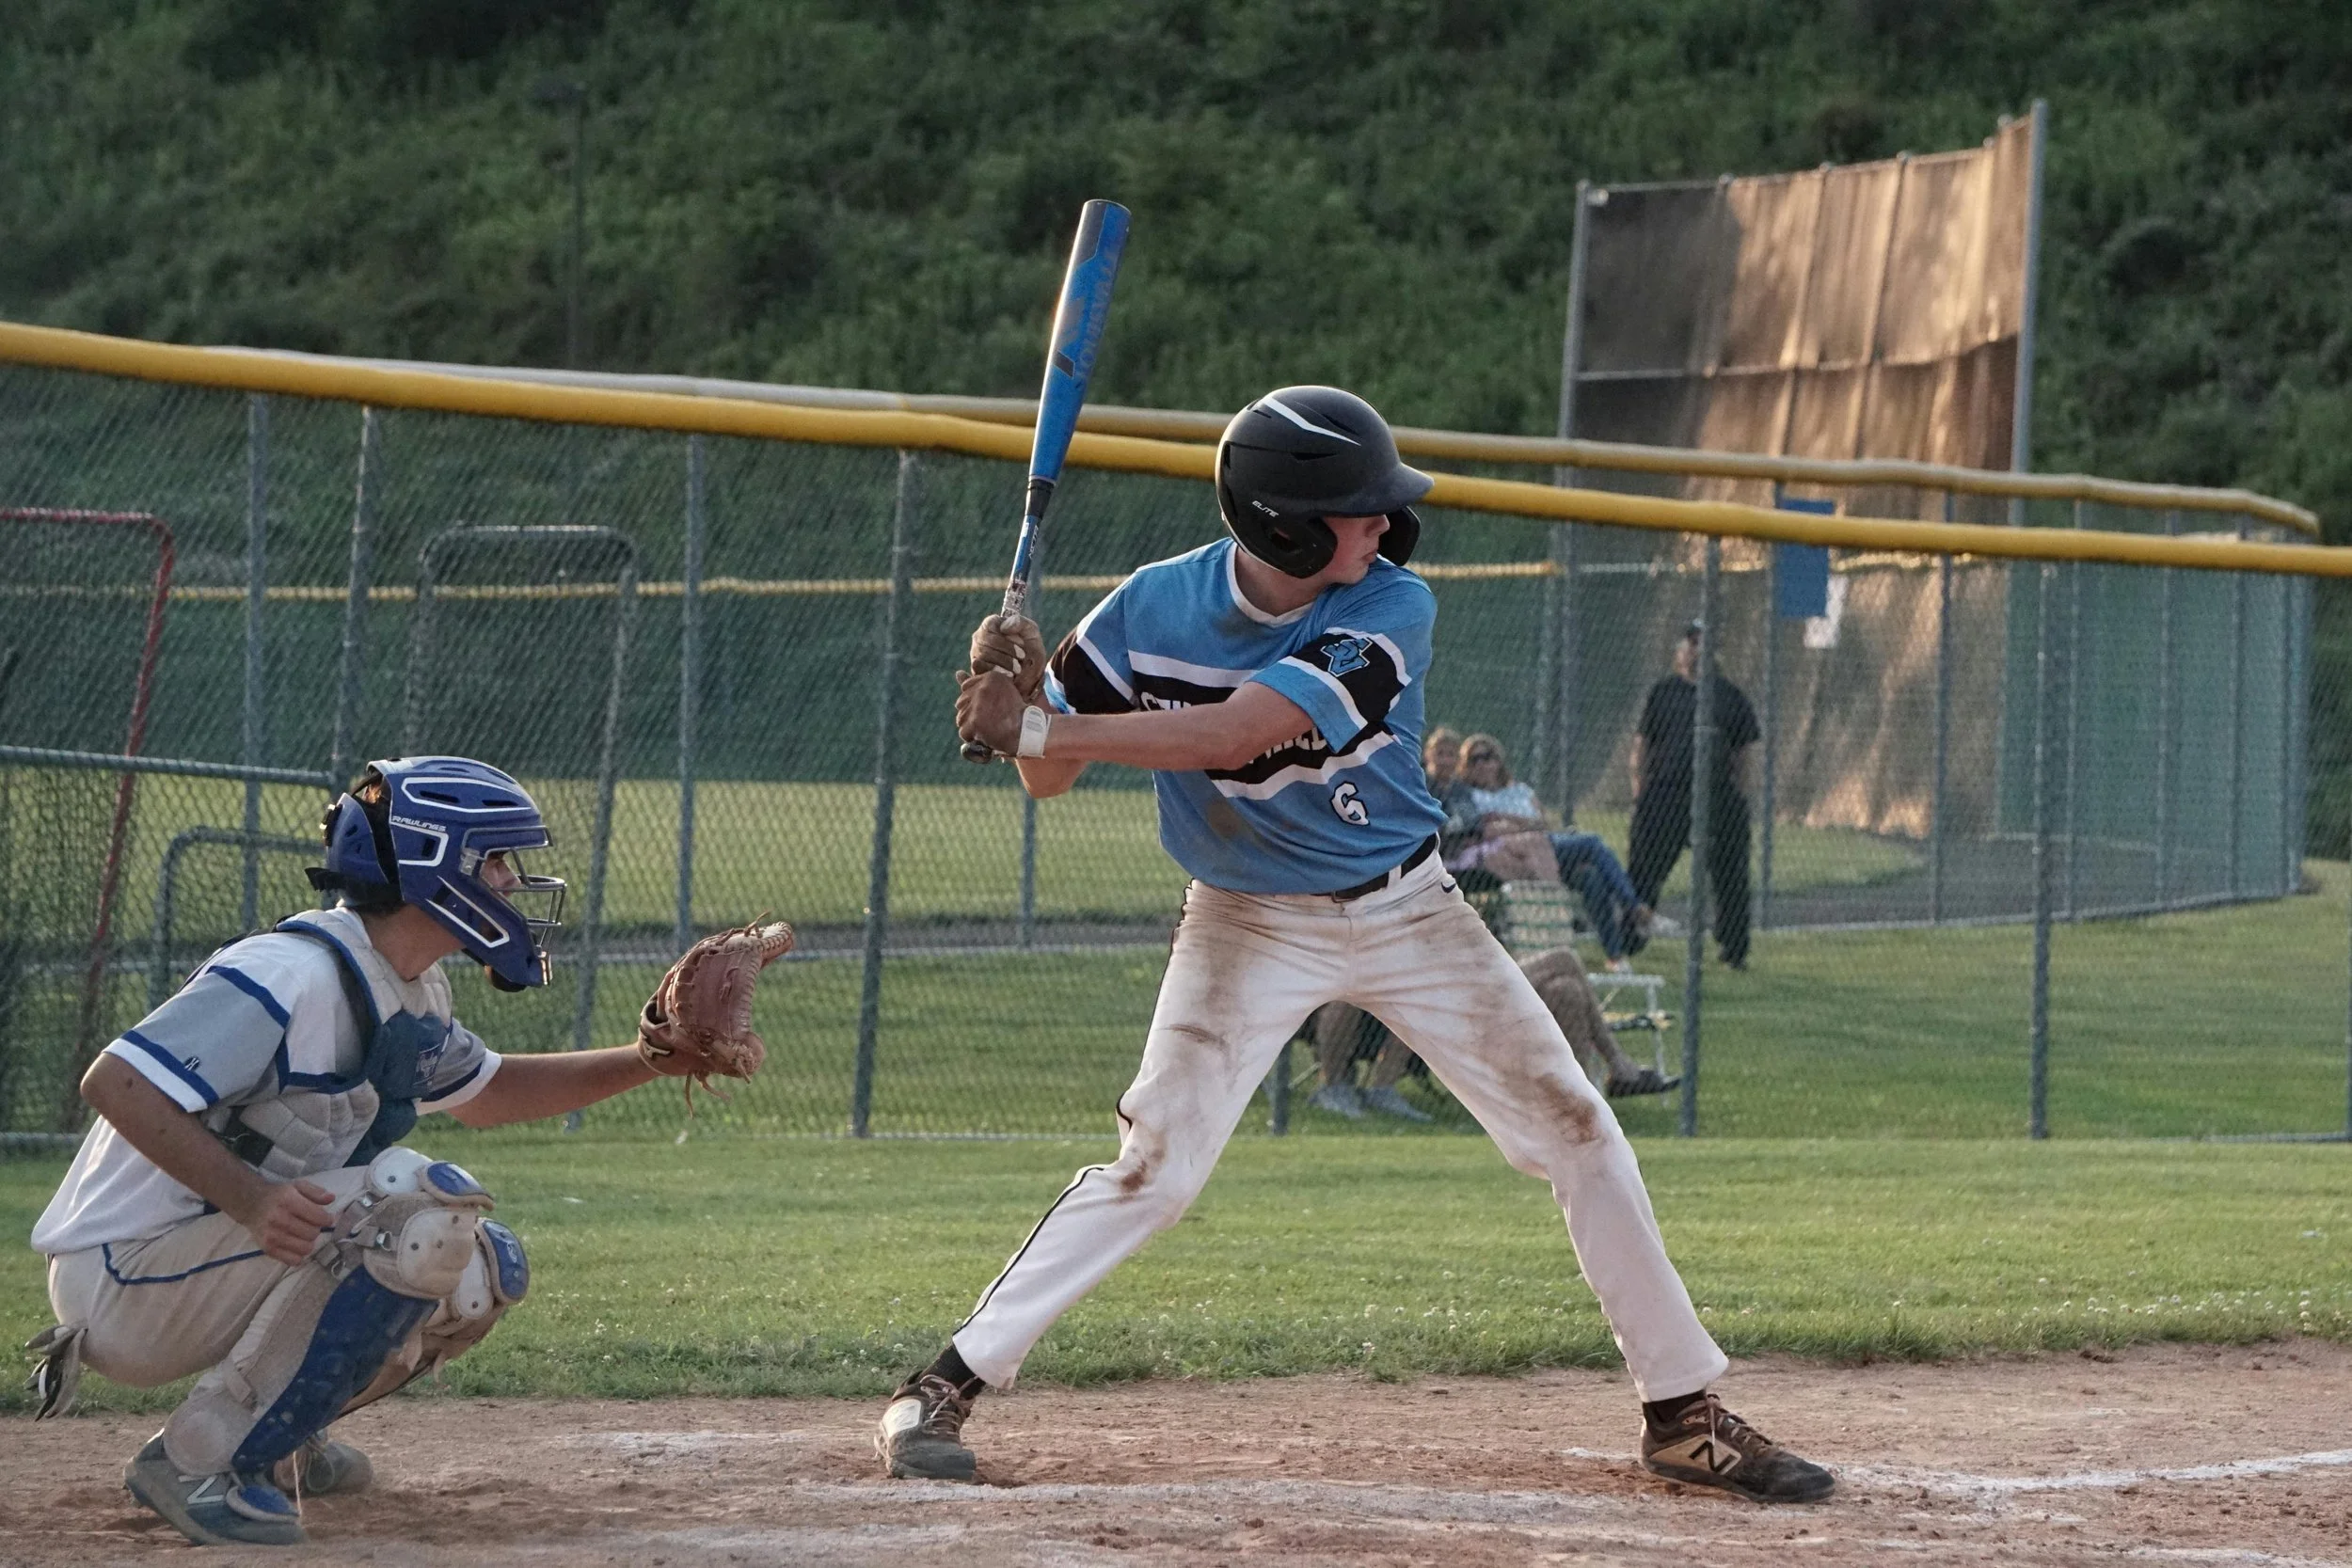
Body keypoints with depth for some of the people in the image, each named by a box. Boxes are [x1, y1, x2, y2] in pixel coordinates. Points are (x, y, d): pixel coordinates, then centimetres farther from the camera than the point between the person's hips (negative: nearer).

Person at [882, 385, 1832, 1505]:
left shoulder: (1391, 609, -22)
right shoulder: (1153, 610, -17)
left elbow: (1236, 733, -34)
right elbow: (1049, 778, -9)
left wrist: (1044, 725, -38)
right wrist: (1027, 710, -33)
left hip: (1407, 914, 1)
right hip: (1249, 926, -1)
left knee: (1580, 1137, -1)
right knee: (1153, 1168, -15)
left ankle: (1682, 1412, 11)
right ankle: (939, 1392, -7)